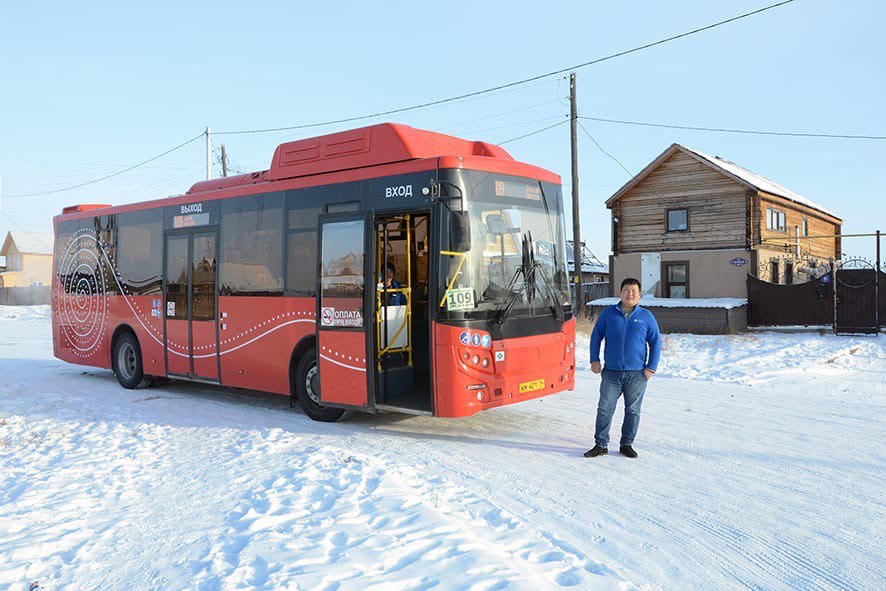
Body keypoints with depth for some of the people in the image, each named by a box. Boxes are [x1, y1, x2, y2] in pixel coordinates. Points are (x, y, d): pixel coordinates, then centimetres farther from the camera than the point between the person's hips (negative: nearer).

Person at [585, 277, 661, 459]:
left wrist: (651, 368, 0)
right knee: (605, 409, -1)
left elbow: (656, 342, 6)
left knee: (633, 411, 8)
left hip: (637, 374, 0)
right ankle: (601, 445, 8)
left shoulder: (646, 316, 4)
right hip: (611, 372, 0)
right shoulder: (608, 313, 4)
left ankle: (627, 444, 21)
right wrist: (594, 360, 1)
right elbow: (596, 336, 9)